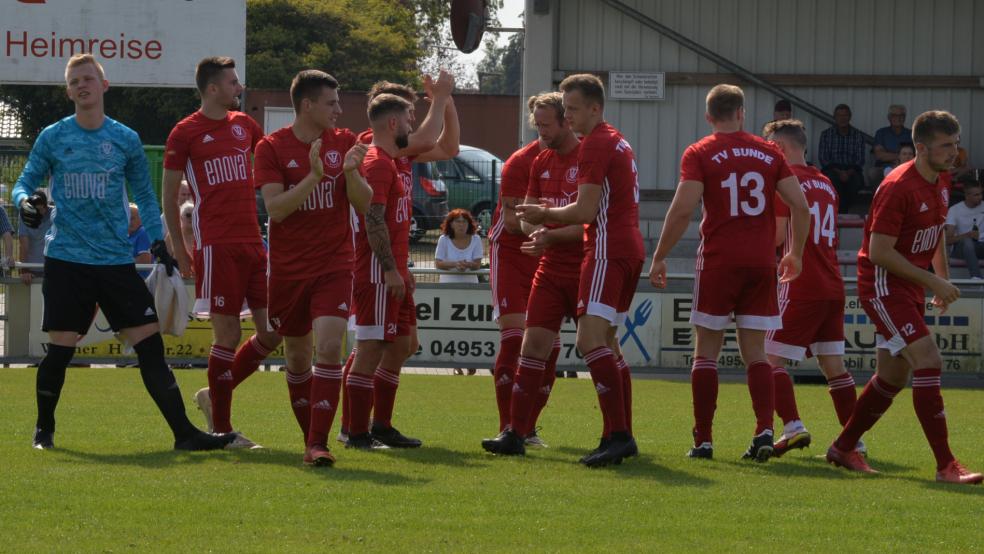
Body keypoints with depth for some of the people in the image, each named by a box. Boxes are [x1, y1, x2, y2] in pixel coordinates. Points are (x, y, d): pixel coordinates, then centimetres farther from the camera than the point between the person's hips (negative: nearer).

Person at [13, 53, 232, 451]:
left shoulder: (125, 140, 7)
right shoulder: (53, 138, 3)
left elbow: (144, 193, 17)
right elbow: (26, 181, 8)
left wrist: (157, 238, 7)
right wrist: (24, 200, -15)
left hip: (116, 260, 1)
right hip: (66, 259, -1)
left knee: (150, 344, -5)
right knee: (59, 348, -2)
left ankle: (184, 433, -4)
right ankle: (44, 430, 19)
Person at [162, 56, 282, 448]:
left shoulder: (243, 124, 14)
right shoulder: (185, 133, -2)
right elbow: (169, 195, 2)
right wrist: (178, 247, 0)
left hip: (253, 243, 6)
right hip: (216, 245, -6)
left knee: (272, 332, 3)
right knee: (228, 334, -6)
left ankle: (215, 396, 21)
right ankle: (221, 428, 4)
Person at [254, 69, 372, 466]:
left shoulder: (344, 142, 4)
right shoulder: (272, 148, -4)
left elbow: (364, 205, 2)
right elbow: (275, 208, -13)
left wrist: (351, 172, -17)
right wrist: (314, 176, -24)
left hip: (334, 265, 0)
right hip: (288, 269, 0)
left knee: (329, 347, -17)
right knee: (297, 356, 9)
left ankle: (318, 444, -17)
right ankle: (310, 435, 27)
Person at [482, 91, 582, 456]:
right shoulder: (541, 163, 13)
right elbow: (525, 217, 14)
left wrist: (551, 235, -22)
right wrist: (536, 230, -8)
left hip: (587, 269, -6)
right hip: (551, 270, 6)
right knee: (534, 345, -1)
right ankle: (517, 433, -3)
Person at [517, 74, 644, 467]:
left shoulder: (595, 144, -11)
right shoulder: (618, 142, 20)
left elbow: (586, 211, -16)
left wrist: (546, 214, -1)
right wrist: (552, 226, 24)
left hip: (608, 250, -11)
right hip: (629, 247, 11)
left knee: (591, 339, -17)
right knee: (607, 342, 15)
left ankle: (616, 435, -25)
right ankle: (623, 437, 16)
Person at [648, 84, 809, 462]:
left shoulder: (699, 154, -3)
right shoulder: (769, 153, 8)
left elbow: (682, 210, -12)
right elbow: (800, 207, 5)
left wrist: (659, 258, -4)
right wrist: (795, 253, 18)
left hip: (719, 261, -3)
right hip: (761, 263, 3)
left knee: (706, 350, 6)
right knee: (754, 352, 7)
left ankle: (703, 440, 3)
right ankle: (764, 430, -10)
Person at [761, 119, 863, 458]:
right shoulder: (825, 184, 16)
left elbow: (776, 236, -10)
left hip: (801, 289, -7)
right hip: (833, 287, 7)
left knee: (772, 357, -3)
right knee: (833, 363, 8)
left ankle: (793, 426, -19)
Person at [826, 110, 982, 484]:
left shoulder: (941, 182, 7)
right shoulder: (898, 187, -21)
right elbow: (879, 252, -22)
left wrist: (943, 279, 21)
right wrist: (932, 282, -21)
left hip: (910, 288, 9)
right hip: (882, 283, -9)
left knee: (893, 375, 13)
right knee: (928, 361, -19)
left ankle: (843, 448, 29)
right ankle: (946, 465, -21)